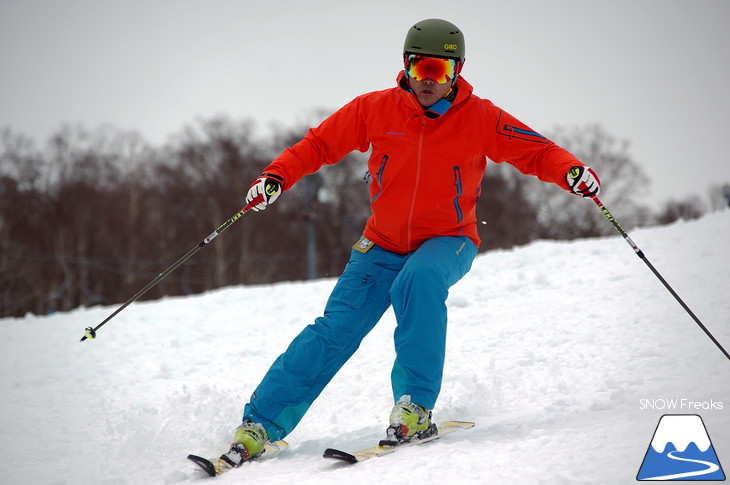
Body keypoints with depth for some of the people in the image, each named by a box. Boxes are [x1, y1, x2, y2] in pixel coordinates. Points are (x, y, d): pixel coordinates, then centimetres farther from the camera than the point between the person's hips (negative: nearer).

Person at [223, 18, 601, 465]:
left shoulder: (480, 118, -10)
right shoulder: (375, 109, -6)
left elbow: (536, 152, -7)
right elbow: (320, 144, 2)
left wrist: (571, 171, -27)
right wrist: (277, 177, -12)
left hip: (447, 242, -2)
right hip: (383, 244, 2)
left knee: (419, 281, -37)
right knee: (335, 330, -11)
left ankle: (415, 406, -30)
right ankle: (260, 425, -4)